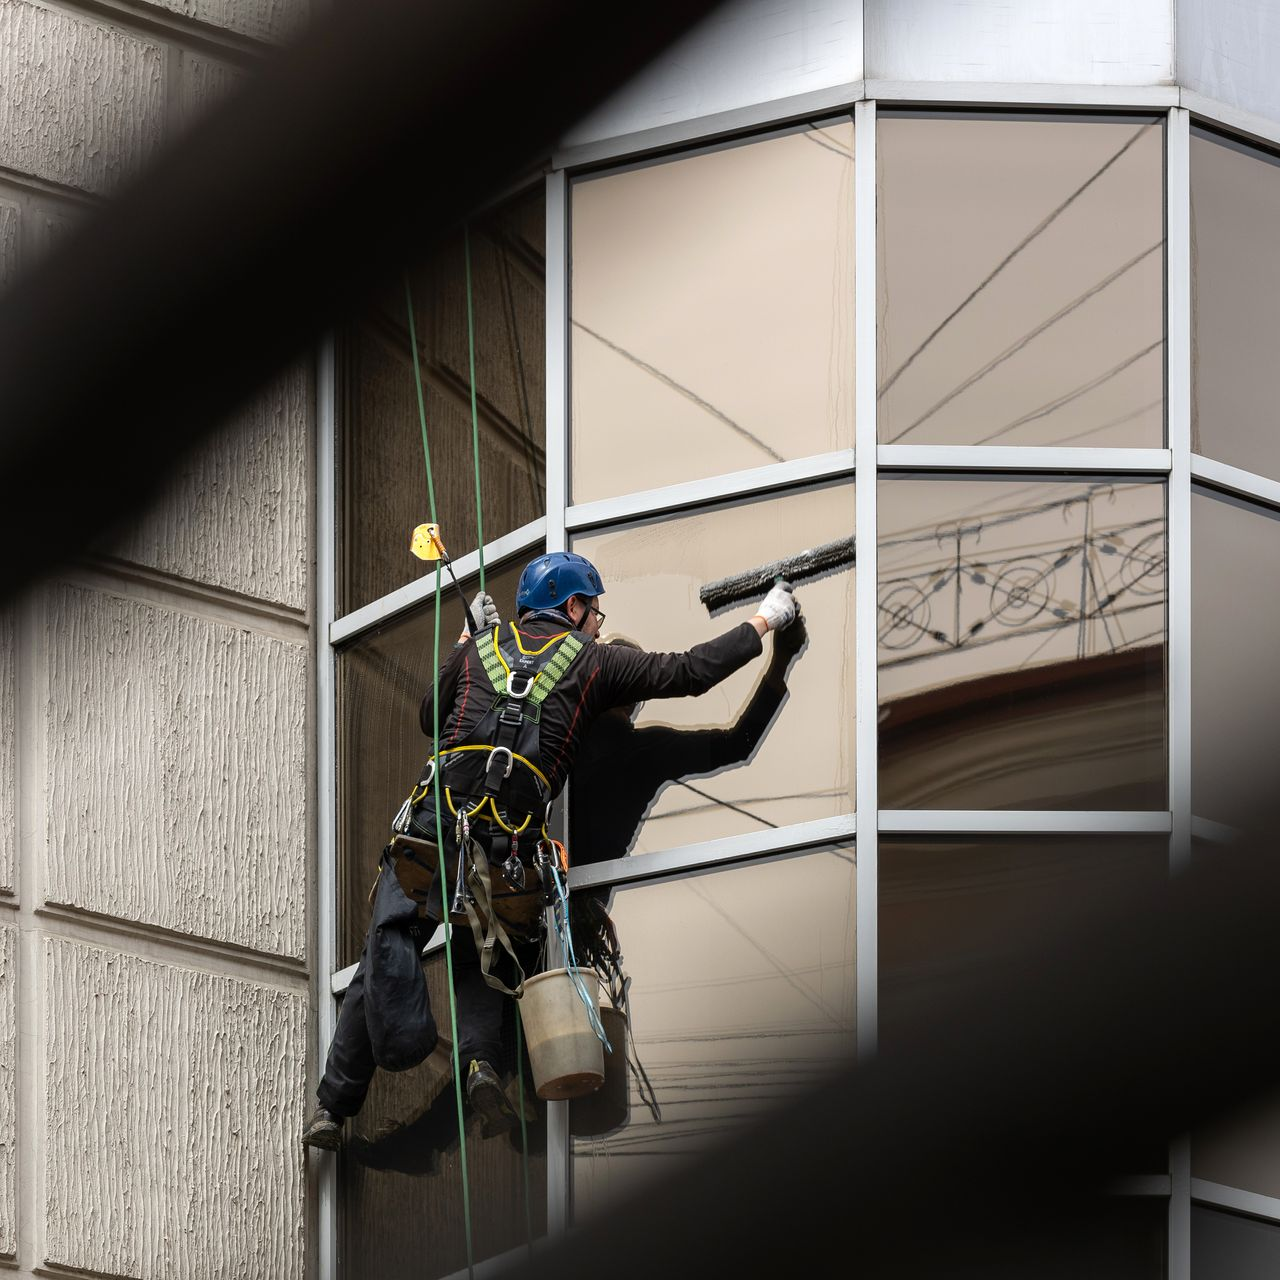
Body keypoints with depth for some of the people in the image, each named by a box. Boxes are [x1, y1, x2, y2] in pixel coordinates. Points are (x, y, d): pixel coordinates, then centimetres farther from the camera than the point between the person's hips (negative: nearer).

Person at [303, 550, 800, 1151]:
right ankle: (481, 1061, -13)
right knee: (485, 964, 17)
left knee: (381, 962, 5)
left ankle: (332, 1105, -2)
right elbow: (689, 672, 13)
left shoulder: (479, 647, 22)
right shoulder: (592, 661, 14)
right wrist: (765, 620, 24)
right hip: (509, 846, -1)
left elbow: (430, 716, 36)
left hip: (433, 821, 1)